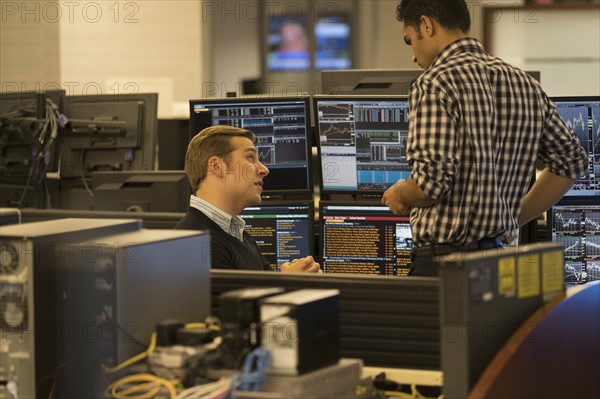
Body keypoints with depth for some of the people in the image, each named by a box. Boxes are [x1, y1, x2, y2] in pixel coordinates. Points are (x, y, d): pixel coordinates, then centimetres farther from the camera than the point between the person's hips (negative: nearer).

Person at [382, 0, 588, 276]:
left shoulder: (435, 84, -13)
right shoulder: (525, 84, 10)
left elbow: (433, 179, -22)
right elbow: (572, 162, 16)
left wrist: (400, 194, 0)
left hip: (443, 257, -7)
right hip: (499, 258, 7)